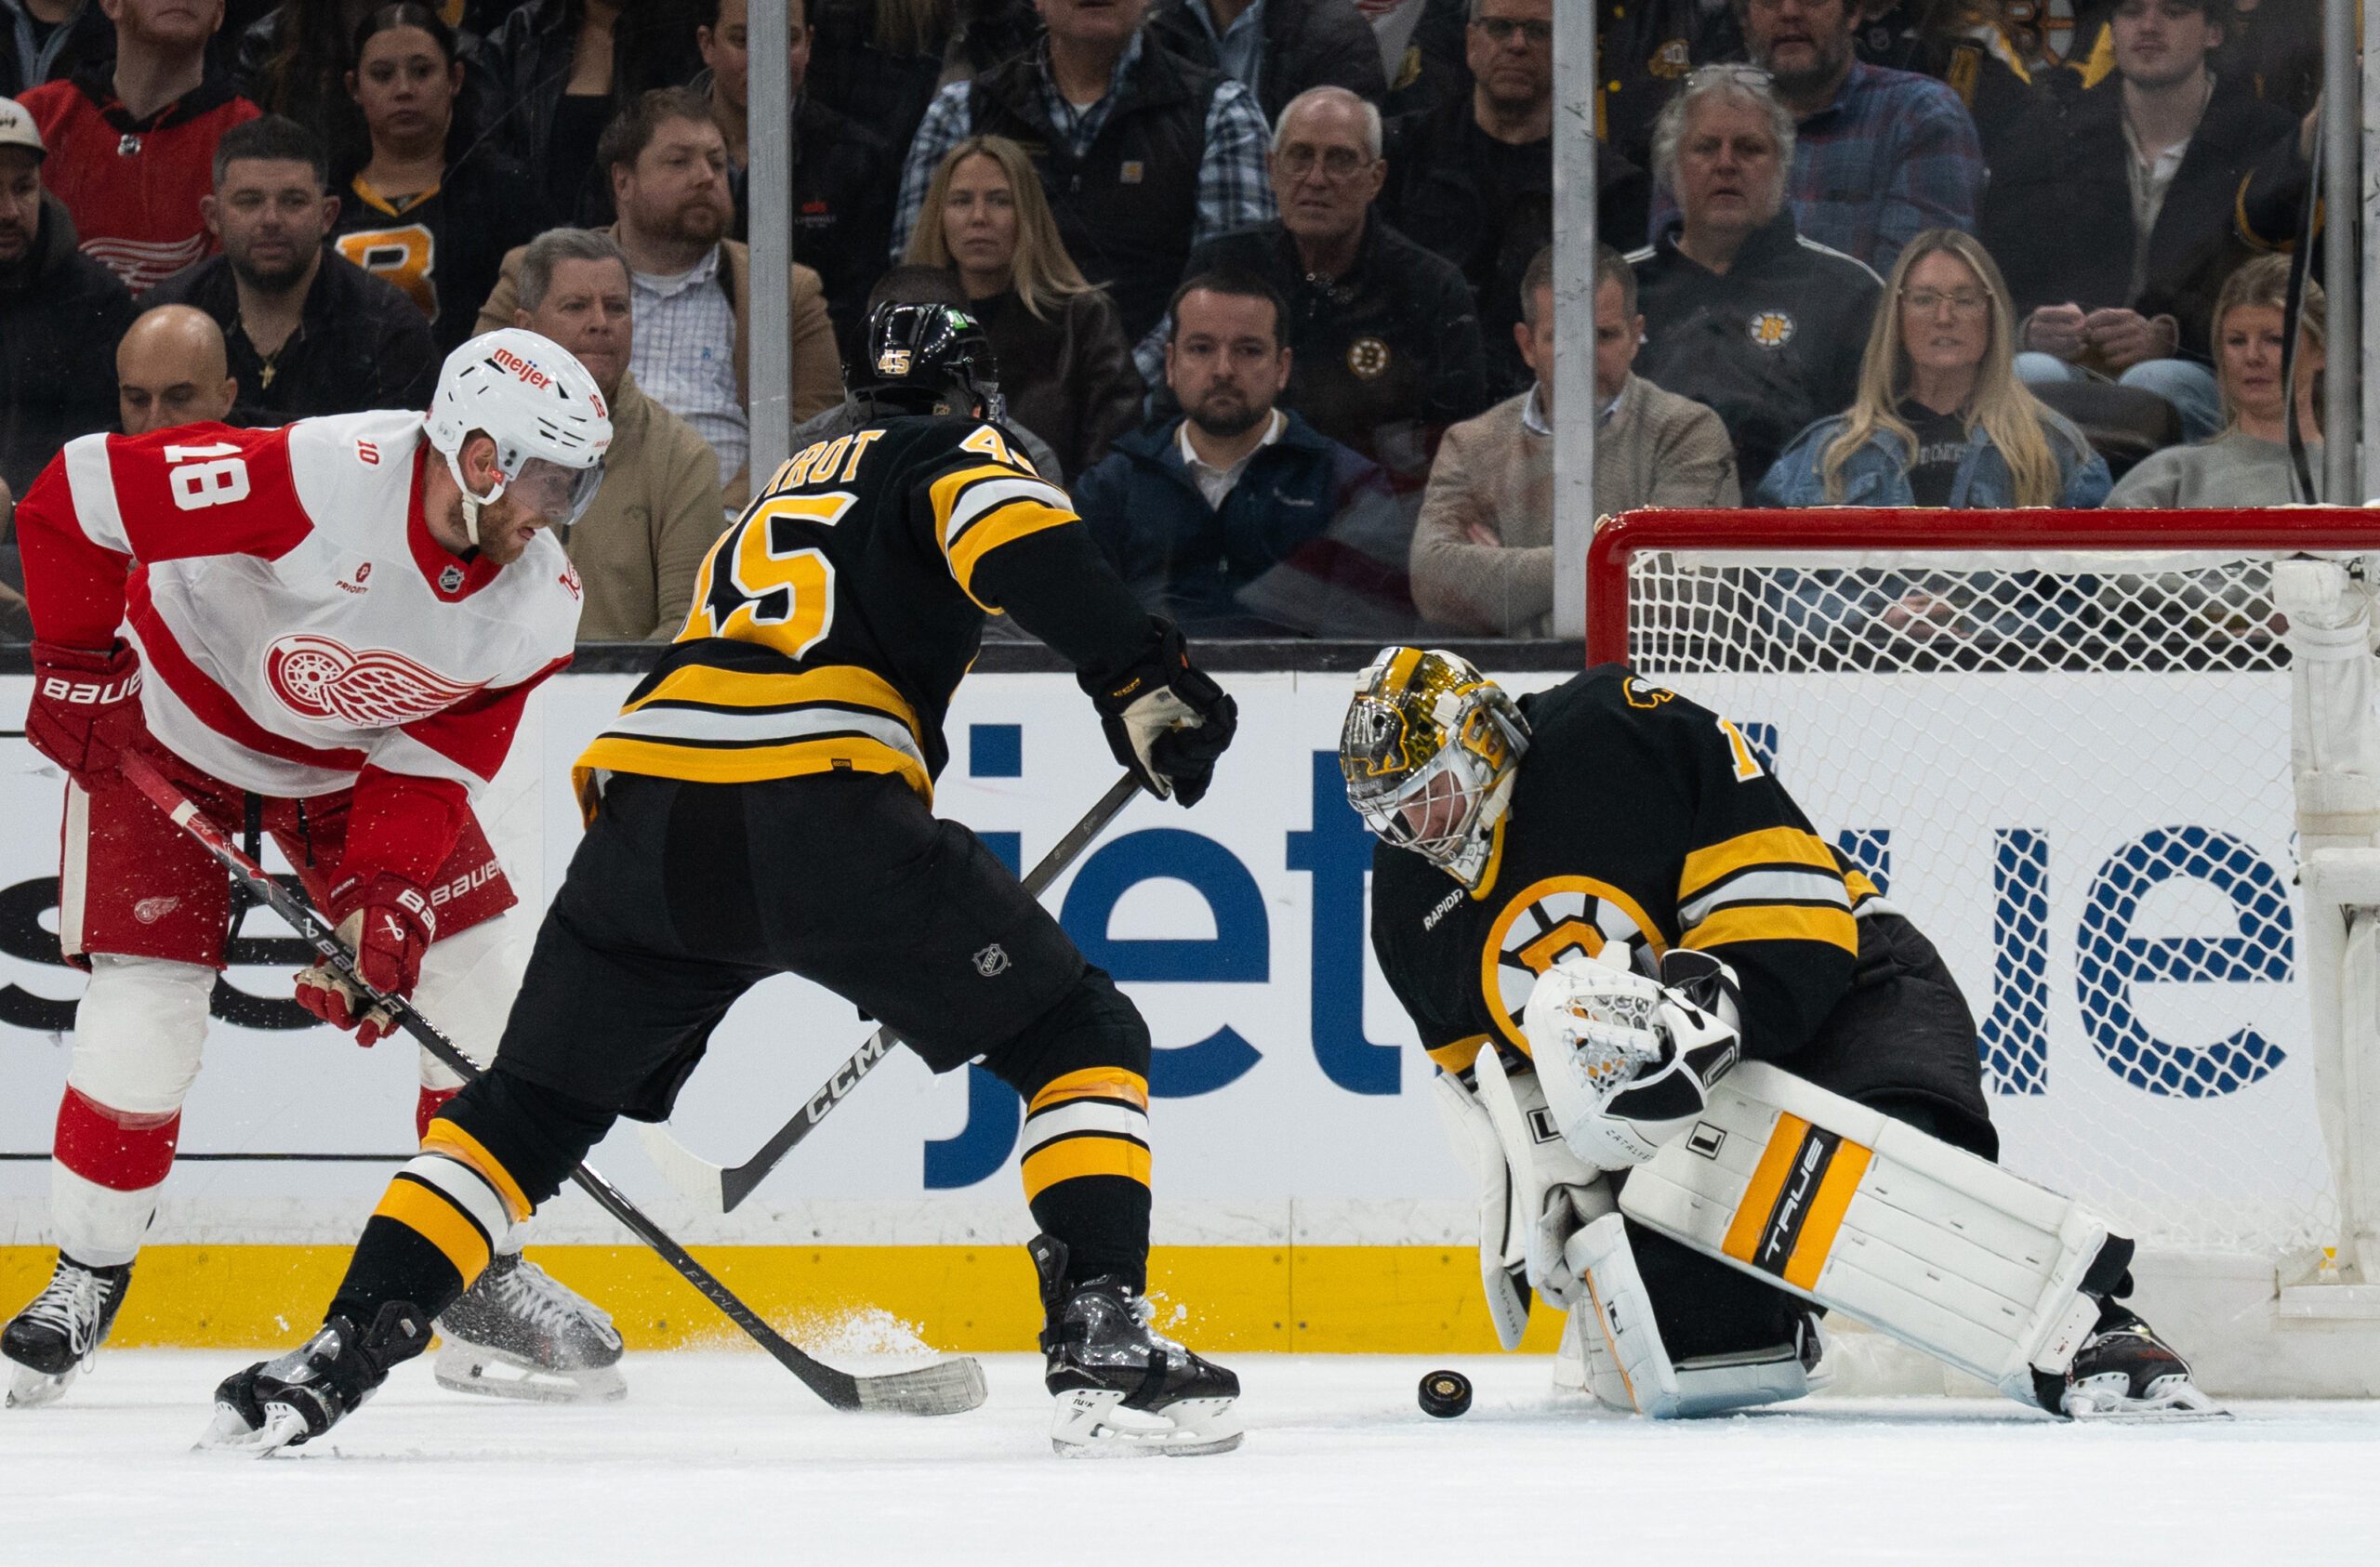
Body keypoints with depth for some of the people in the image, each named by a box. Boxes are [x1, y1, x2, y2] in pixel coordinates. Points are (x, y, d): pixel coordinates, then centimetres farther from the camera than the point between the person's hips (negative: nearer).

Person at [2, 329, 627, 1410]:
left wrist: (385, 898, -27)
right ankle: (87, 1273, 7)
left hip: (350, 760, 5)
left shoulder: (538, 602, -17)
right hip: (169, 723, -5)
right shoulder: (315, 480, -36)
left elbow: (435, 767, -12)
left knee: (475, 978, -3)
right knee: (147, 1001, -14)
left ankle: (481, 1285, 11)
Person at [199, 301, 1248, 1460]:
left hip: (649, 800, 6)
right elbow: (1014, 537, -8)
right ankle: (1102, 1345, -8)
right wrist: (1137, 675, -11)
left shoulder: (786, 492, 39)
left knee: (532, 1104, 22)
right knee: (1083, 1041, 9)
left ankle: (331, 1360, 10)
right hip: (821, 802, -6)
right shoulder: (951, 452, 18)